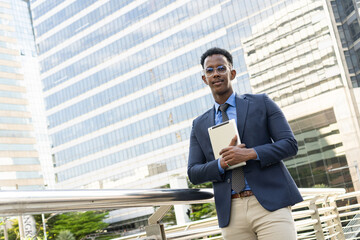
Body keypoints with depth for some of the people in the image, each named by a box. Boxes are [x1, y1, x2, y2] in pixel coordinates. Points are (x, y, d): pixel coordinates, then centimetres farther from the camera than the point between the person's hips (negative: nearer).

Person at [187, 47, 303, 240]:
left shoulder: (261, 103, 8)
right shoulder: (200, 125, 15)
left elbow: (290, 144, 0)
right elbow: (193, 173, 10)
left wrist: (250, 154, -15)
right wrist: (221, 164, -10)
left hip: (270, 204, -2)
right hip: (231, 213, 3)